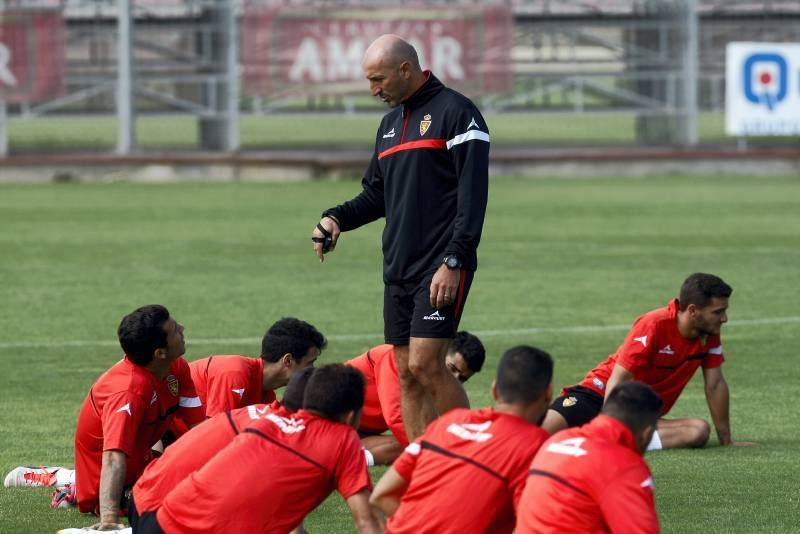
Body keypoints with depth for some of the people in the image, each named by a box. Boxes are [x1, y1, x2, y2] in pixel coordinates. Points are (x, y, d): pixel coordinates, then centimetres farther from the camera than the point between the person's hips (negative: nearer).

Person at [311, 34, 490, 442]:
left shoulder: (455, 112, -7)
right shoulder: (391, 122, 19)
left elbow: (472, 194, -13)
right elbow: (376, 195, 26)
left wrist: (453, 261, -20)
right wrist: (337, 218, 7)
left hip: (441, 268, -8)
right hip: (399, 268, 8)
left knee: (425, 365, -15)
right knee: (406, 373, 5)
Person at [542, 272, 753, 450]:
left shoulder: (709, 335, -2)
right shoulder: (654, 325, -20)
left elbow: (715, 385, 6)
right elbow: (617, 381, -24)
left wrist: (726, 441, 6)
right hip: (599, 394, -7)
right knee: (538, 431, -36)